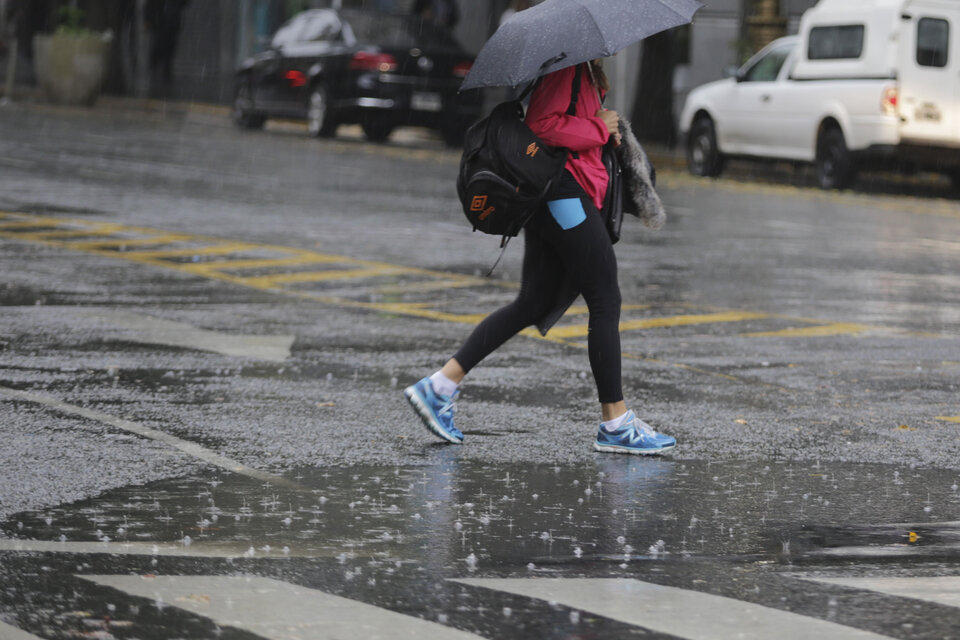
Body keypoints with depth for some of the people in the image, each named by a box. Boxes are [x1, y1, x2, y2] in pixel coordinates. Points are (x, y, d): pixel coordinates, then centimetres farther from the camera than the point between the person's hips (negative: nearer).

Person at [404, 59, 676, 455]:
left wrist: (604, 128, 6)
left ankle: (441, 385, 9)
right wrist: (599, 128, -14)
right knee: (606, 302, -4)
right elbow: (542, 124, -22)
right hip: (564, 191, -11)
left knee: (533, 305, 12)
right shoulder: (567, 65, -14)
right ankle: (615, 424, 2)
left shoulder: (584, 68, 17)